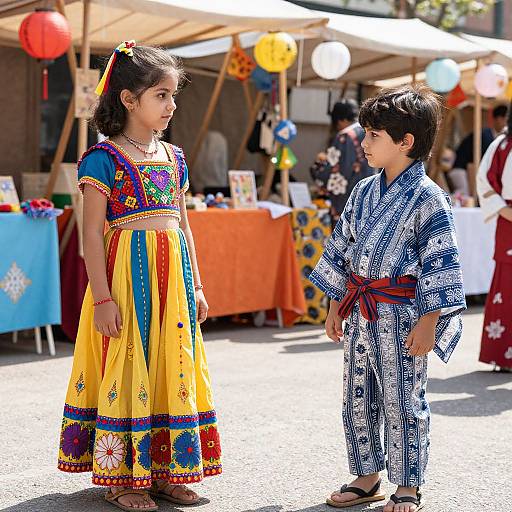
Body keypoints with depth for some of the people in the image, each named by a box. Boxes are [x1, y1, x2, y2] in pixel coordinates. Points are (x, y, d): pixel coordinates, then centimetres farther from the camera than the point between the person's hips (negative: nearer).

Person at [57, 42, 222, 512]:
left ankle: (164, 470, 19)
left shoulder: (173, 157, 12)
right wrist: (102, 297, -15)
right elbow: (93, 231, -10)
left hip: (173, 274, 6)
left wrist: (195, 286, 14)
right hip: (128, 273, -6)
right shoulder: (104, 157, -7)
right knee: (127, 368, -1)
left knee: (175, 368, 8)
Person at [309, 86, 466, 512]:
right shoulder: (363, 192, 9)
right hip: (359, 312, 7)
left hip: (400, 315, -7)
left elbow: (439, 263, -13)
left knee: (402, 401, 3)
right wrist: (336, 308, 14)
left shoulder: (427, 198, -12)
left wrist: (427, 324, -16)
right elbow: (342, 249, 15)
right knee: (357, 396, 12)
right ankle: (367, 477, 27)